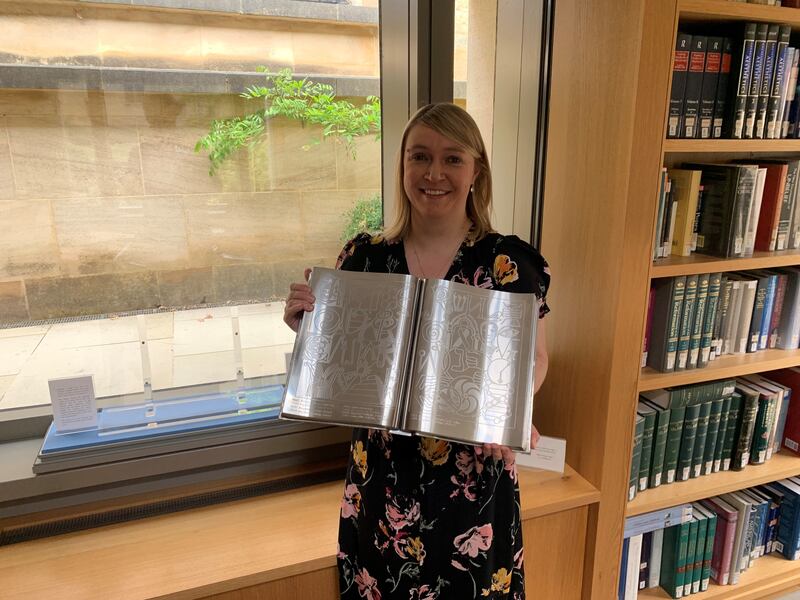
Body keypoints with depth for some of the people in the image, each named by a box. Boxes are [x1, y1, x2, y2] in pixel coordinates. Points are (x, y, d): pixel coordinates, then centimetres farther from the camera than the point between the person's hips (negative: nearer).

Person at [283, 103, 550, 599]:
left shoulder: (511, 262, -10)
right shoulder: (364, 257, -5)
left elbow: (535, 359, 2)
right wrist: (308, 326, -16)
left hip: (473, 479, -1)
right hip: (382, 476, 2)